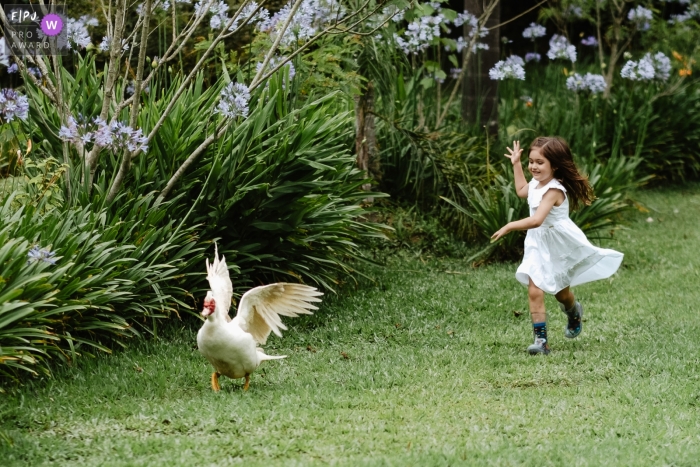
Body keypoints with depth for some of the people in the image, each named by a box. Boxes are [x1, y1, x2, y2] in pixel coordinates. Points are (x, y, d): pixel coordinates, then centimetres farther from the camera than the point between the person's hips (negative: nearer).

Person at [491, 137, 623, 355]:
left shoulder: (554, 190, -28)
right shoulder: (536, 183, -1)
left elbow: (536, 220, -39)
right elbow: (521, 190, 27)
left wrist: (509, 226, -38)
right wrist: (516, 164, 26)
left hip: (560, 246, -6)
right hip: (539, 246, 6)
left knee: (561, 293, 16)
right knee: (534, 291, -11)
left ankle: (574, 313, 51)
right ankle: (540, 339, -11)